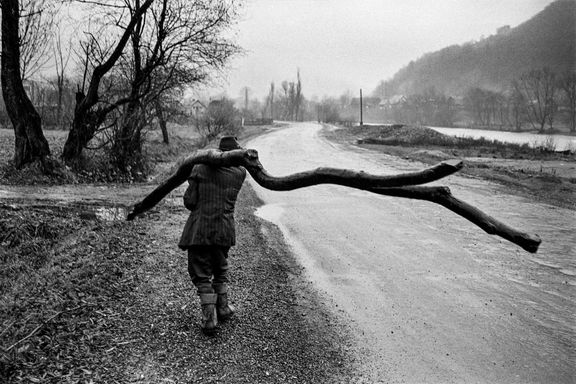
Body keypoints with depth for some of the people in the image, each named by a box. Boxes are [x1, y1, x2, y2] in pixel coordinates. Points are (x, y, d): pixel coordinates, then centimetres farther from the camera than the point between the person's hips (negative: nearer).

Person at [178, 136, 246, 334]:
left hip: (199, 230, -2)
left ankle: (209, 318, 4)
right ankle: (222, 308, 34)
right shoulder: (239, 174, 0)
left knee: (202, 275, 7)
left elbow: (189, 201, -4)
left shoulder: (200, 169, -5)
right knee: (220, 270, 25)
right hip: (224, 230, 2)